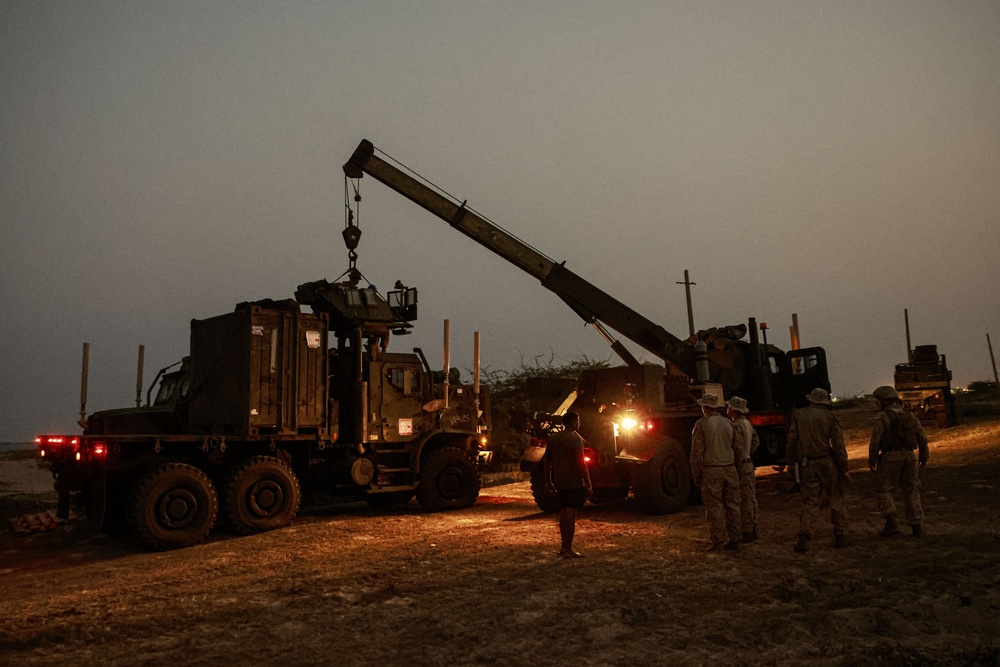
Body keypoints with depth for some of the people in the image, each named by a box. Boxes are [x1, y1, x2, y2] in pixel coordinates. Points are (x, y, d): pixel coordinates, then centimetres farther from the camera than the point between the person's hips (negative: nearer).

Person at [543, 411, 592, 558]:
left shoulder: (553, 438, 8)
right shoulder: (575, 438, -12)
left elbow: (547, 461, 12)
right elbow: (580, 463, -17)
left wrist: (548, 481, 19)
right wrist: (588, 485, -13)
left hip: (560, 482, 7)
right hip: (575, 482, -7)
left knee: (564, 512, 17)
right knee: (571, 513, -4)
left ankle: (564, 546, 24)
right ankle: (568, 549, -2)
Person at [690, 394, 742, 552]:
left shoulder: (701, 424, -7)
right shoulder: (728, 423, 9)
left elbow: (697, 451, -9)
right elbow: (735, 448, 11)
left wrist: (696, 474, -1)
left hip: (711, 471, -5)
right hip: (730, 469, 5)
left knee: (714, 506, 0)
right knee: (732, 505, 10)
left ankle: (718, 542, 2)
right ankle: (734, 541, 15)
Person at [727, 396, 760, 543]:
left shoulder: (736, 426, -18)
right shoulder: (747, 423, 12)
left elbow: (737, 448, -22)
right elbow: (756, 441, 20)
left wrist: (735, 467, -16)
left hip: (741, 466, -10)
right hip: (749, 464, 10)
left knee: (744, 500, -5)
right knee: (751, 498, 14)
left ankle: (747, 532, -2)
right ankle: (753, 529, 22)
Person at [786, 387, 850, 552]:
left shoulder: (798, 415, 6)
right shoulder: (829, 416, -1)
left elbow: (791, 441, 3)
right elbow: (838, 444, -4)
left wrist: (791, 462, 11)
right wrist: (844, 468, 0)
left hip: (807, 465, 2)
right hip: (828, 463, -2)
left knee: (810, 501, 7)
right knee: (837, 499, 12)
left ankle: (804, 534, -10)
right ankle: (840, 536, 14)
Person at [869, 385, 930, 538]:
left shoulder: (882, 417, -7)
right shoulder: (910, 416, 10)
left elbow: (875, 440, -14)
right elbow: (922, 437, 8)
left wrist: (871, 460, -7)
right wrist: (924, 455, 20)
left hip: (889, 457, -5)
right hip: (909, 457, 5)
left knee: (883, 491, 5)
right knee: (911, 492, 12)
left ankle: (891, 523, -6)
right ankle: (917, 527, 11)